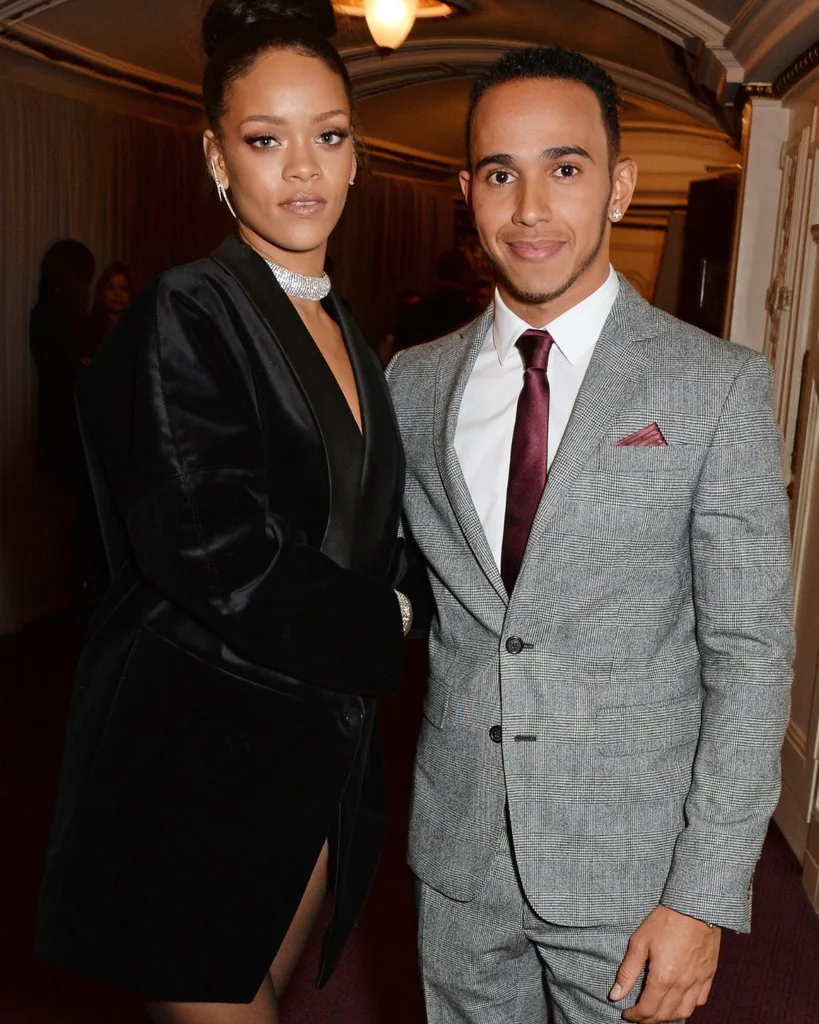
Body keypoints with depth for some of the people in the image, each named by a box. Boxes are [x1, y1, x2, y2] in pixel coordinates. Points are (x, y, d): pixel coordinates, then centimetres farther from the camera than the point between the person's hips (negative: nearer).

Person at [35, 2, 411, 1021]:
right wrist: (382, 630, -8)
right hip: (198, 752, -7)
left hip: (315, 748, 7)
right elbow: (222, 563, -21)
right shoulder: (185, 314, -14)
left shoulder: (342, 329, 10)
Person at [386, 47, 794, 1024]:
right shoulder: (414, 382, 2)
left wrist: (704, 897, -12)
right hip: (458, 850, 3)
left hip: (628, 867, -3)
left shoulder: (719, 384, -9)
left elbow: (749, 653, -10)